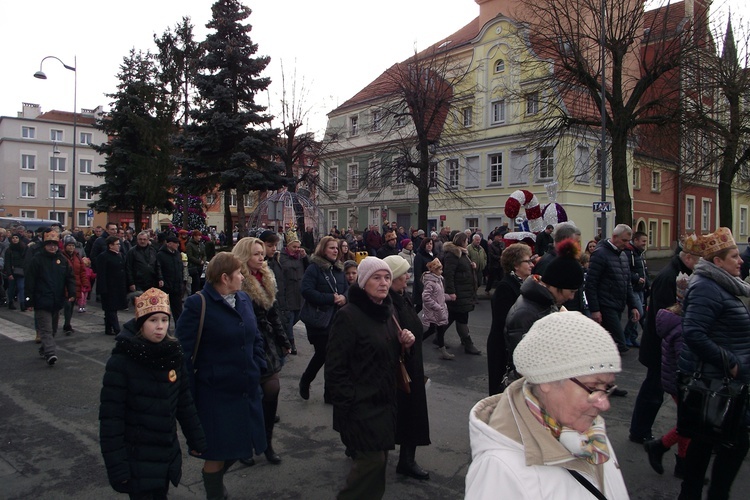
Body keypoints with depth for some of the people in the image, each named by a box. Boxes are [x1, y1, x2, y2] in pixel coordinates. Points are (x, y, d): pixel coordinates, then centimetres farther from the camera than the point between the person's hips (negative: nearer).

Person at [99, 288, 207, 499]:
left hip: (168, 453, 5)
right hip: (137, 456, -5)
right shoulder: (122, 360, -17)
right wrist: (116, 465, -16)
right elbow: (110, 415, -16)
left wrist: (196, 439, 10)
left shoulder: (174, 354, -2)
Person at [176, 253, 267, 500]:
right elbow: (183, 352, -14)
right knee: (217, 452, 9)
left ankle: (215, 475, 49)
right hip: (216, 393, -6)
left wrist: (258, 369, 6)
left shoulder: (244, 299, 6)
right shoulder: (197, 305, -15)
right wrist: (187, 394, -13)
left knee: (240, 444, 18)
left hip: (247, 390, 7)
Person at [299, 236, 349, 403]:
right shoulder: (314, 268, -10)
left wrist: (344, 297, -9)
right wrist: (331, 298, -21)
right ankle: (305, 381, 26)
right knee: (322, 354, -2)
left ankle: (331, 392, 18)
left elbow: (347, 289, 15)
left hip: (337, 319, 6)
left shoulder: (339, 269, 13)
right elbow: (307, 291, -21)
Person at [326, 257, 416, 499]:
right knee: (373, 459, -5)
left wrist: (404, 344, -2)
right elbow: (335, 368, -19)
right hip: (361, 405, -7)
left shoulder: (387, 312, 7)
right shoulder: (348, 316, -17)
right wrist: (347, 405, -20)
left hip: (384, 401, 8)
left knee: (377, 459, 14)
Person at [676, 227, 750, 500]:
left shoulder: (720, 285, 13)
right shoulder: (707, 288, -20)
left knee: (705, 439, 16)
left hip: (714, 378, 10)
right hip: (714, 380, -10)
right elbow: (693, 334, -29)